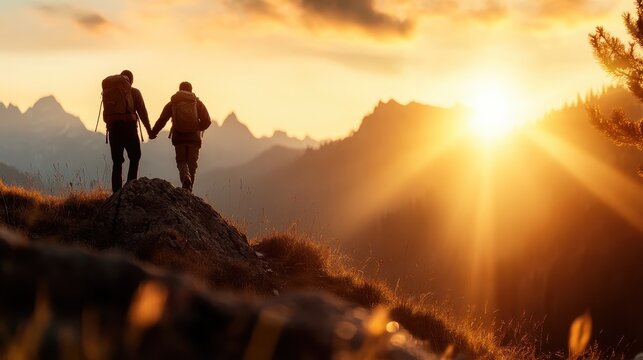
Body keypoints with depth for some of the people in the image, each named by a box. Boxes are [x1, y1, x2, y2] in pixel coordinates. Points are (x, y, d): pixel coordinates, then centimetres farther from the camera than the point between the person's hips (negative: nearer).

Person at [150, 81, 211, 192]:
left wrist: (153, 133, 14)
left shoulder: (172, 103, 7)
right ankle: (188, 189, 6)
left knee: (181, 161, 10)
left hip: (178, 137, 0)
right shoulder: (197, 103, 6)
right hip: (194, 137, 0)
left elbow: (161, 120, 3)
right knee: (192, 163, 9)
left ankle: (186, 177, -22)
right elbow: (207, 121, -3)